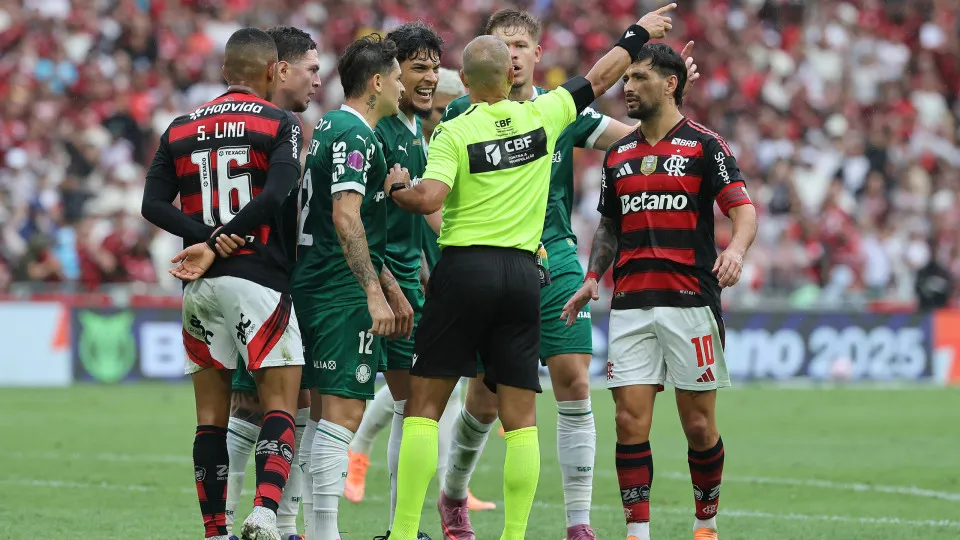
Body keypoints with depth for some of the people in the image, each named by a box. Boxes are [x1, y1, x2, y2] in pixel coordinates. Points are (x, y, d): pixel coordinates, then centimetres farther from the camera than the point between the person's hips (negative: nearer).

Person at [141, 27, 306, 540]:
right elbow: (276, 196, -16)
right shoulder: (280, 124, -1)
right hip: (260, 281, -4)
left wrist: (209, 235, -8)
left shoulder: (181, 129, 12)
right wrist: (217, 244, -12)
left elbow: (154, 204, 2)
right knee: (280, 405, -3)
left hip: (201, 287, 4)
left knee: (211, 414, 9)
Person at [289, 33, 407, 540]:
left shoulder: (333, 128, 19)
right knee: (342, 414, -10)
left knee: (321, 413, 11)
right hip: (344, 294, -10)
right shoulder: (352, 135, -13)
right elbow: (345, 218, -22)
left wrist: (390, 286, 28)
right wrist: (375, 293, -23)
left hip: (316, 286, 10)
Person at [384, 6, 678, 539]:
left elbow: (429, 198, -19)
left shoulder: (454, 133, -6)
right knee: (521, 417, 6)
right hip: (523, 273, 3)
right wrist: (638, 35, 31)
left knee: (425, 404, 1)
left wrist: (396, 189, 2)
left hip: (464, 269, -3)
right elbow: (599, 79, 18)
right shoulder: (540, 116, 3)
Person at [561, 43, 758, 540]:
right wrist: (592, 279, 8)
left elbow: (744, 209, -7)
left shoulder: (704, 146, -1)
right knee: (630, 420, -6)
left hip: (691, 302, -4)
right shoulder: (618, 155, 15)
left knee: (699, 424, 1)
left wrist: (736, 248, -28)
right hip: (630, 305, 4)